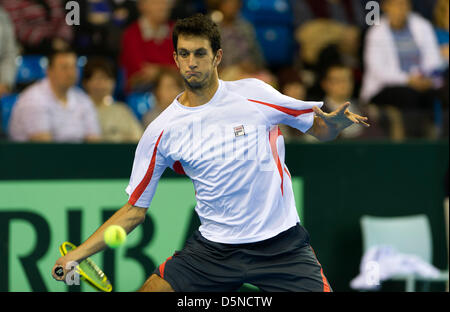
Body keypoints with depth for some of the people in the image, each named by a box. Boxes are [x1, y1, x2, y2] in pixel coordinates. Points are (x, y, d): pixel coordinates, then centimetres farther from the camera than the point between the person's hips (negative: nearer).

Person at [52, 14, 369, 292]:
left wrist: (334, 121, -18)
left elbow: (321, 129, 7)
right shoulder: (162, 132, -1)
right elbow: (135, 209, 4)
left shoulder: (254, 93, -3)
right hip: (214, 247, 1)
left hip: (281, 242, -1)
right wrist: (78, 254, -4)